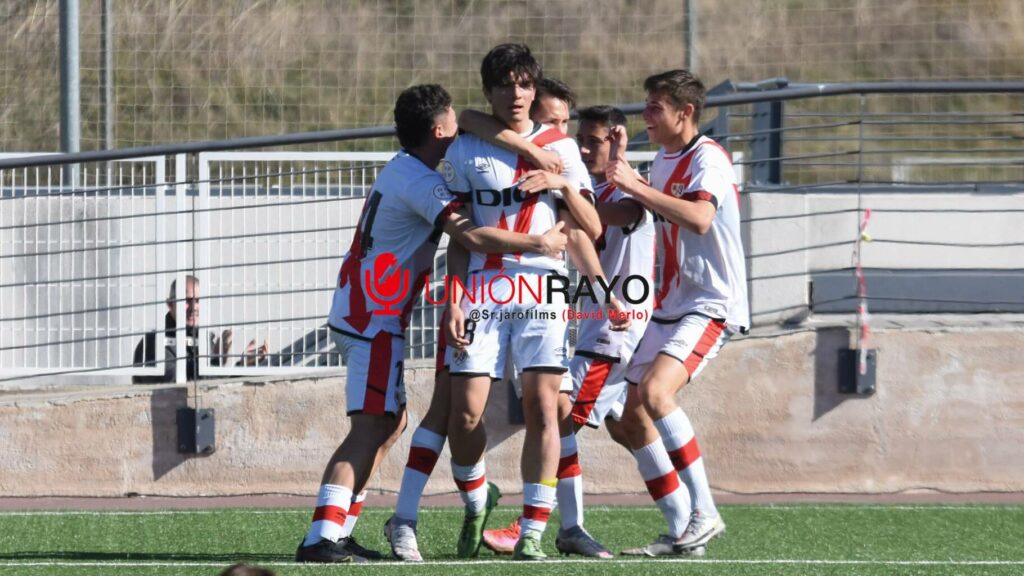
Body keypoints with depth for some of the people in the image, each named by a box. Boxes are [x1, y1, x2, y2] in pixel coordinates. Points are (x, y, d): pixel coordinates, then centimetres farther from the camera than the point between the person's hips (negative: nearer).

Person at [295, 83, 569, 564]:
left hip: (361, 313, 10)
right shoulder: (420, 181, -16)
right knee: (371, 428, -15)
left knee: (391, 422, 15)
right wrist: (540, 244, -19)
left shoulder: (401, 171, 16)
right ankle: (321, 539, -24)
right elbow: (470, 236, -27)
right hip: (375, 319, -10)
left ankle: (336, 530, 11)